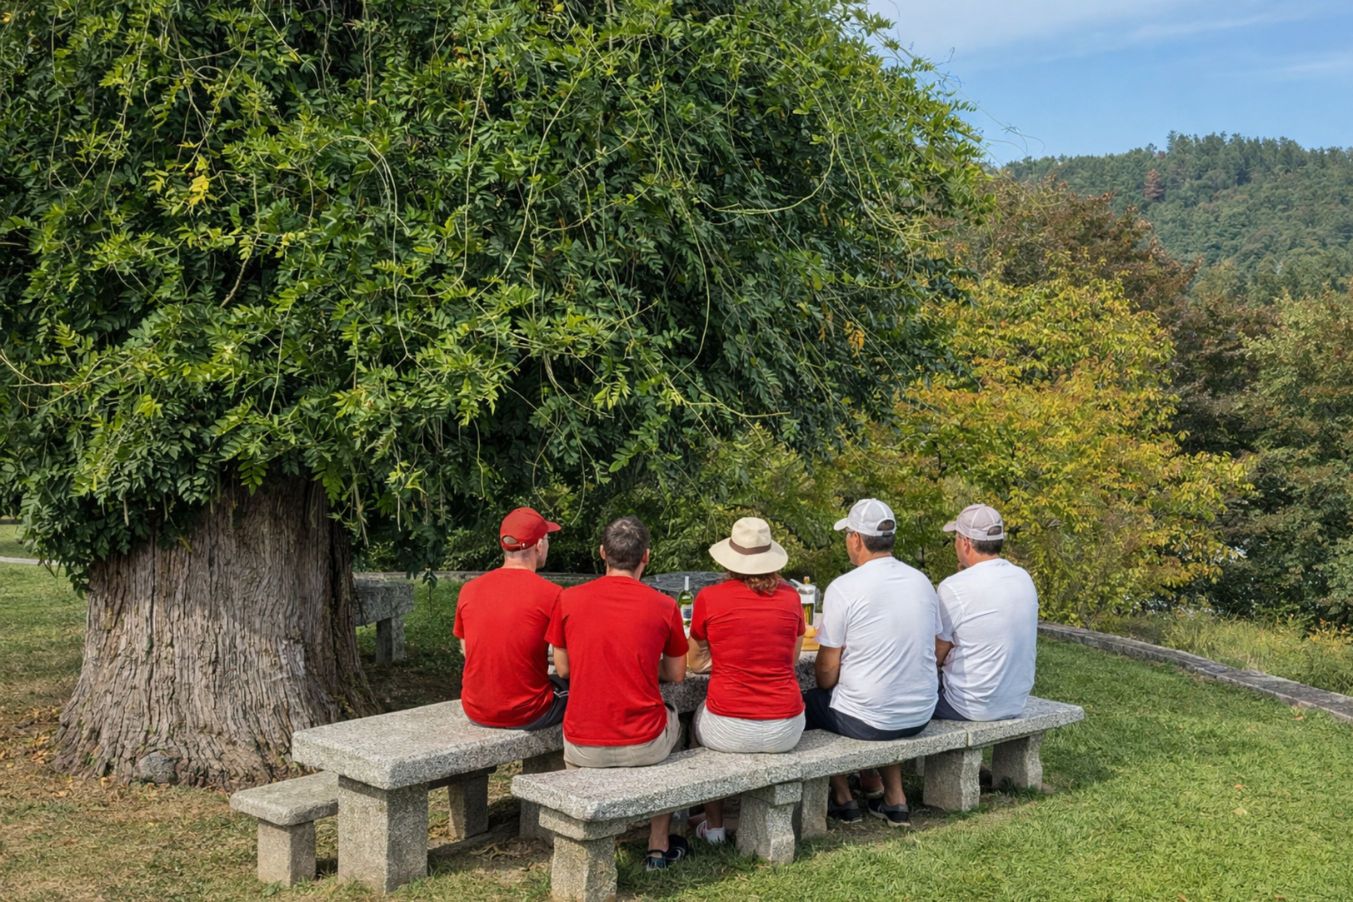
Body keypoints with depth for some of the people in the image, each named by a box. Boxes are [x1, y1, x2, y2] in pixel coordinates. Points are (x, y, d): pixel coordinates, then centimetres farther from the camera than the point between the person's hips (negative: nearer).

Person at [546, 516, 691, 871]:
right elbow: (676, 674, 6)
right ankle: (659, 846, 35)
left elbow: (563, 668, 8)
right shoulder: (664, 606, -6)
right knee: (671, 719, 33)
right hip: (644, 745, -1)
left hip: (583, 747, 1)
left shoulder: (568, 599, -4)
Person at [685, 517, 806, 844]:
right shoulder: (790, 596, -1)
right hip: (786, 731, 2)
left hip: (730, 732, -2)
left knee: (699, 718, 32)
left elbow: (695, 662, 8)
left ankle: (714, 826, 34)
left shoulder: (709, 599, -7)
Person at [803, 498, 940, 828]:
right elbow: (928, 650, 12)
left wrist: (827, 692, 11)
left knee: (805, 704, 21)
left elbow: (827, 670, -12)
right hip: (920, 716, 6)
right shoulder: (922, 582, 2)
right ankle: (894, 798, 30)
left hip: (867, 720, -6)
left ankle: (843, 799, 29)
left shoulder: (843, 588, -16)